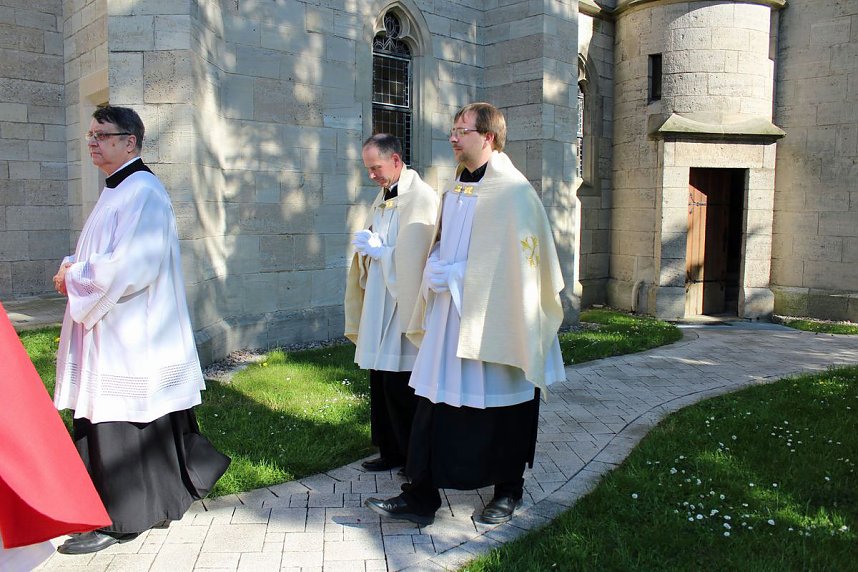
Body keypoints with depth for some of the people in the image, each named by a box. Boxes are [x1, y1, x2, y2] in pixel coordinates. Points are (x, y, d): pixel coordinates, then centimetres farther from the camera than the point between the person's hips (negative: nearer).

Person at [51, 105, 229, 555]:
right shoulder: (118, 190, 15)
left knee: (119, 424, 0)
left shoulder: (143, 193, -16)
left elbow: (131, 266, -24)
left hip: (131, 337, -10)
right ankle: (159, 499, 30)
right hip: (111, 333, 10)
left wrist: (75, 275, -10)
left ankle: (120, 520, 13)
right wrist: (74, 267, 3)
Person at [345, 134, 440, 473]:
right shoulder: (383, 199, 15)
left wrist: (376, 249, -10)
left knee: (399, 387, -2)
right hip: (379, 307, 9)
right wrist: (367, 245, 0)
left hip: (403, 306, -9)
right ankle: (391, 451, 25)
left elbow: (413, 257, -21)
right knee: (381, 383, 13)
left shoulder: (420, 198, -13)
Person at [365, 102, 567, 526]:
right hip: (448, 316, 7)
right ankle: (421, 498, 14)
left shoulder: (512, 191, -12)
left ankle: (508, 492, 28)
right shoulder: (454, 189, 12)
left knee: (502, 413, 8)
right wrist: (434, 269, 0)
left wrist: (455, 275, -17)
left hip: (492, 319, -7)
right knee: (434, 403, 6)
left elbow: (518, 261, -17)